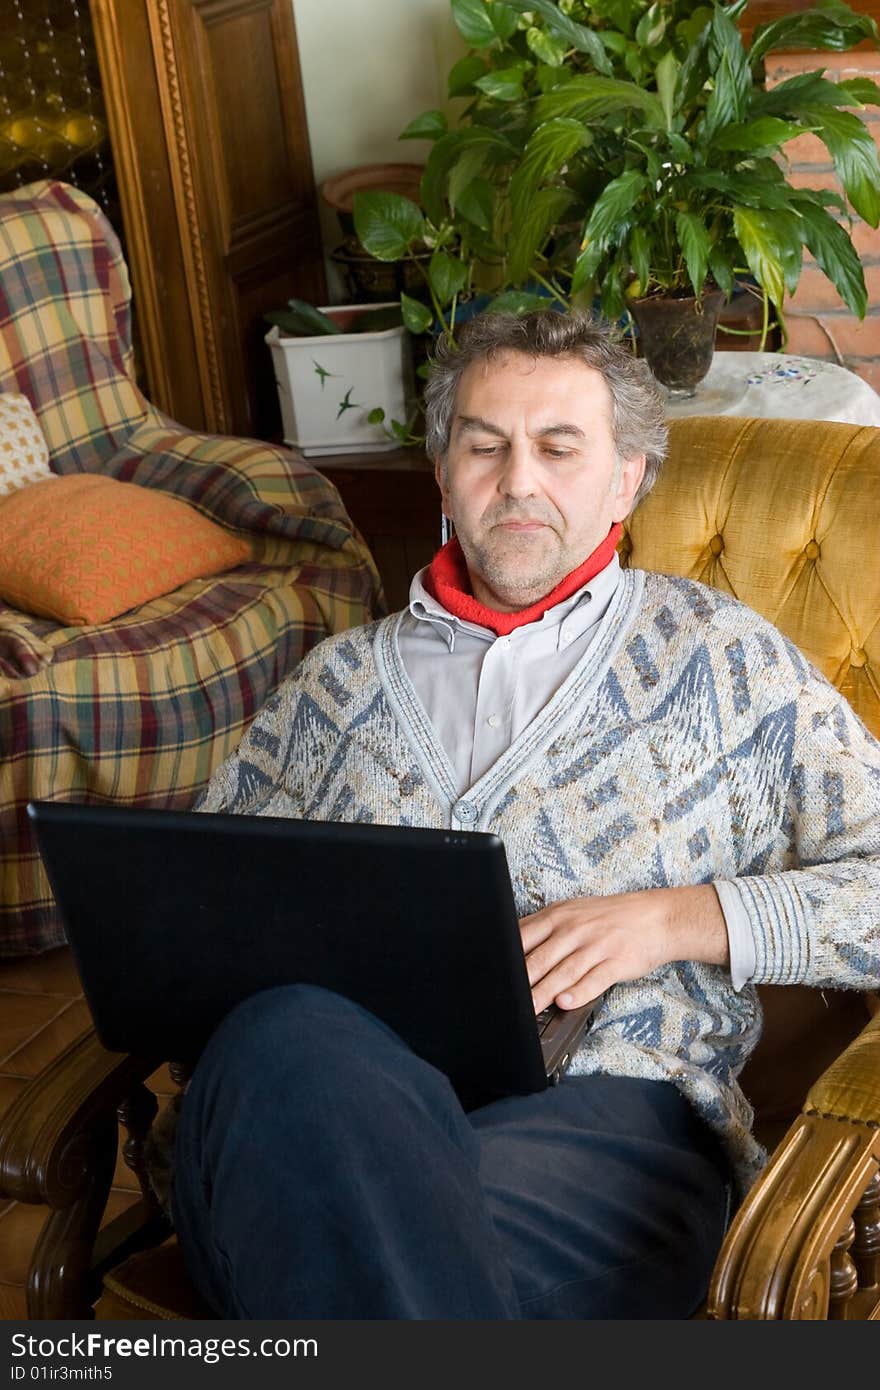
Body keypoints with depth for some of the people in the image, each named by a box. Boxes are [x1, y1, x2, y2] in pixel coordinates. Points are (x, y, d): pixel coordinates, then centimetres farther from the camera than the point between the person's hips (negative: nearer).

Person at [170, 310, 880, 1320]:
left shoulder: (719, 658, 17)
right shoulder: (341, 679, 26)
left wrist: (676, 918, -5)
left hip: (610, 1103, -3)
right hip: (338, 1092, 4)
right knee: (284, 1039, -35)